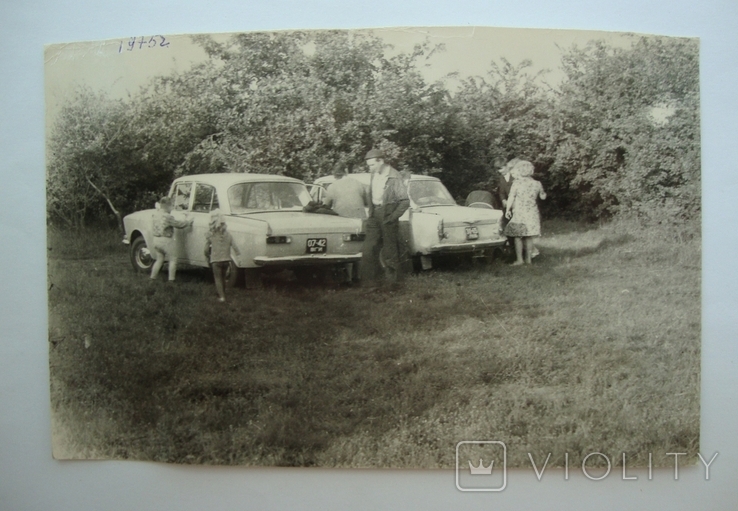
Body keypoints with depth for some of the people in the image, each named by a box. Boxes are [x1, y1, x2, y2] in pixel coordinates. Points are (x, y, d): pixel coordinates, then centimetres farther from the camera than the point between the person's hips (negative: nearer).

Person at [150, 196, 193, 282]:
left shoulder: (156, 213, 1)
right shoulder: (168, 216, -20)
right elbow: (179, 224, -16)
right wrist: (189, 221, -3)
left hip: (156, 239, 7)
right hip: (166, 241, -7)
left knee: (159, 260, 20)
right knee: (173, 260, 6)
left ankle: (152, 277, 20)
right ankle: (171, 279, 4)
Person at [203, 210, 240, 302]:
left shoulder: (210, 235, -11)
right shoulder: (227, 234, -3)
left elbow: (206, 250, -7)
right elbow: (234, 247, -6)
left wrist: (208, 257, 11)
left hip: (215, 260, -3)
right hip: (226, 260, 3)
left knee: (217, 278, 9)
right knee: (223, 278, 22)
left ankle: (221, 296, -2)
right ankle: (223, 294, 32)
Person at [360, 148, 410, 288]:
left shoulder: (394, 177, -12)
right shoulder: (374, 175, 9)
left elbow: (405, 201, -11)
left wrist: (393, 216, -17)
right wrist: (371, 213, 10)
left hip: (387, 216, -6)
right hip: (374, 216, 6)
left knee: (390, 251, 1)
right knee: (369, 249, 2)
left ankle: (393, 281, 13)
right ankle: (370, 282, 9)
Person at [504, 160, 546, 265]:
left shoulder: (516, 183, -7)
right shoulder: (537, 184, 3)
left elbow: (511, 197, -7)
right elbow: (543, 196, 16)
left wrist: (507, 209, -1)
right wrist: (542, 191, 35)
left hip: (519, 212, -4)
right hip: (532, 213, 4)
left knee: (518, 236, 2)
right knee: (529, 237, 11)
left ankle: (519, 259, -1)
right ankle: (528, 258, 14)